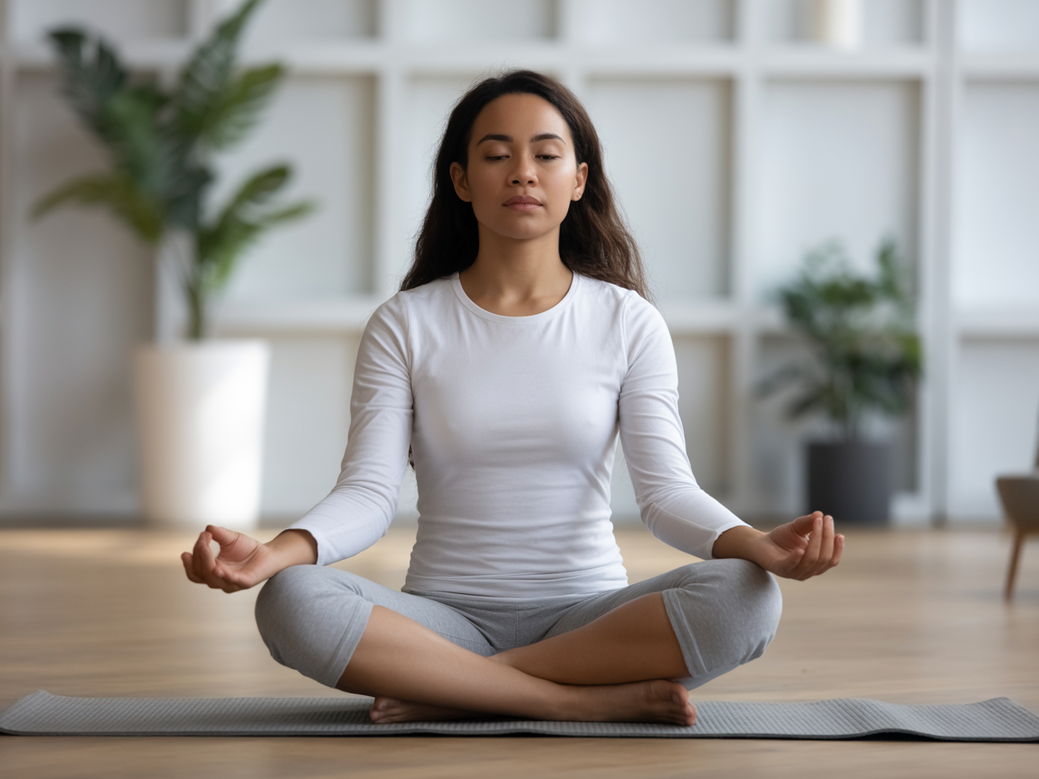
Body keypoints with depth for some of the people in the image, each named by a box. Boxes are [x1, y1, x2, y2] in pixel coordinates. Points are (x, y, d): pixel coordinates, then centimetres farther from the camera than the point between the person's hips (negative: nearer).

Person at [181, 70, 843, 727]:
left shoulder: (629, 322, 3)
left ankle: (450, 691, -21)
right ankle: (605, 699, -27)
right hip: (445, 616, 0)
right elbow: (369, 491, -6)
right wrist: (275, 552, -28)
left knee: (746, 598, -30)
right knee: (291, 600, -31)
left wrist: (761, 545, -27)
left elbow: (666, 488, -5)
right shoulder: (405, 325, 3)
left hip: (587, 616, 1)